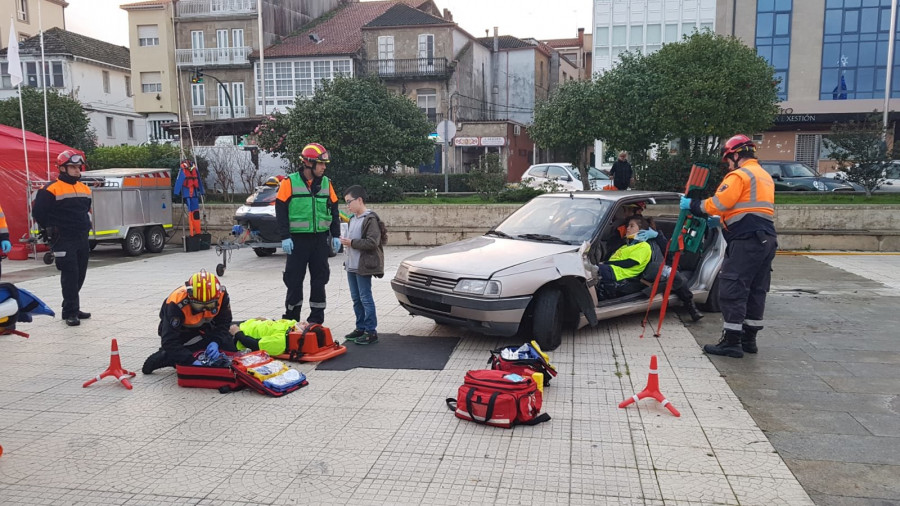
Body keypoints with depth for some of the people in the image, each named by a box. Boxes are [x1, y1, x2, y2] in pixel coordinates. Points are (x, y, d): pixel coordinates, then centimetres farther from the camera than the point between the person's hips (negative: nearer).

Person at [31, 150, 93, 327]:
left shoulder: (85, 189, 12)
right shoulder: (51, 190, -10)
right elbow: (38, 213, -8)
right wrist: (51, 230, -2)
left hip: (82, 239, 7)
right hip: (64, 241, -7)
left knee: (79, 276, 12)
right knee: (70, 276, -8)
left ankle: (72, 308, 24)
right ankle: (70, 312, -1)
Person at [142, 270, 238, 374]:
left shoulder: (222, 295, -28)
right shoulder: (176, 304, -37)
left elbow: (223, 323, -15)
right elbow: (170, 342, -36)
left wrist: (215, 342, -35)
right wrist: (192, 361, -47)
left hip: (204, 328, 4)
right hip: (180, 332, -4)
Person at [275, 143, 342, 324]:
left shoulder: (326, 183, 7)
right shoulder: (290, 182, -5)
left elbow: (334, 211, 13)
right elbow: (281, 211, -6)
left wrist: (336, 235, 6)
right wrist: (285, 237, -12)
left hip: (320, 239, 4)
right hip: (297, 239, -4)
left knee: (319, 279, 7)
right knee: (294, 280, 3)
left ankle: (316, 320, 17)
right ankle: (291, 319, 16)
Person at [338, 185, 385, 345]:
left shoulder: (370, 219, -14)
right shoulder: (353, 219, 15)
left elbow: (373, 242, -22)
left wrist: (352, 243, -19)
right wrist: (346, 242, 7)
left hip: (363, 266, -9)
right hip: (351, 265, 9)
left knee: (366, 299, -5)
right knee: (356, 299, 14)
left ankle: (371, 331, 1)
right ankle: (360, 328, 25)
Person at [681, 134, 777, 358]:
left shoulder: (740, 175, -8)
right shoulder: (765, 176, 22)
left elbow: (718, 203, -17)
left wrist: (692, 205, -3)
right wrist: (721, 219, 21)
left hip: (746, 241, -10)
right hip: (767, 239, 10)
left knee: (732, 291, -7)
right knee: (756, 290, 13)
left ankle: (732, 341, -6)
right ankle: (749, 338, 20)